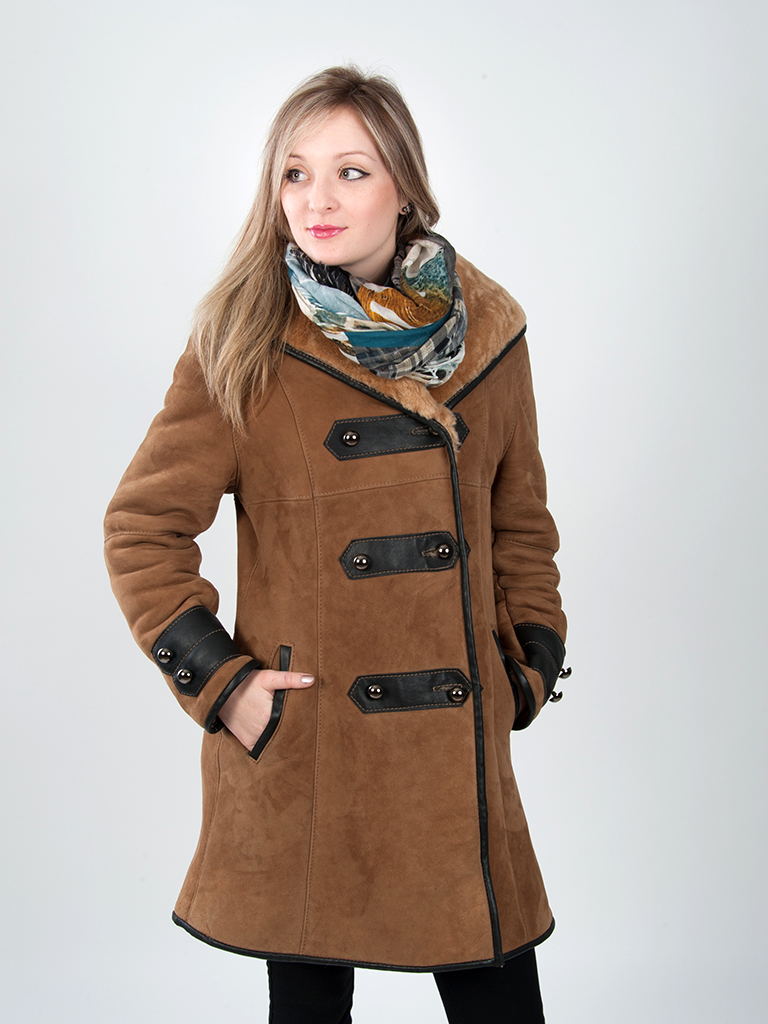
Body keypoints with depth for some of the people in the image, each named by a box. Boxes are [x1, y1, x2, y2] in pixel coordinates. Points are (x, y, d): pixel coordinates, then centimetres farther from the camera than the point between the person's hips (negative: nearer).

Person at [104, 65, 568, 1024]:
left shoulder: (486, 332, 4)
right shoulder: (242, 346, -6)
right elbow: (142, 528, -2)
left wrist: (533, 657, 7)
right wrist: (216, 680, -8)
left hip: (460, 743, 3)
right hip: (302, 745, -2)